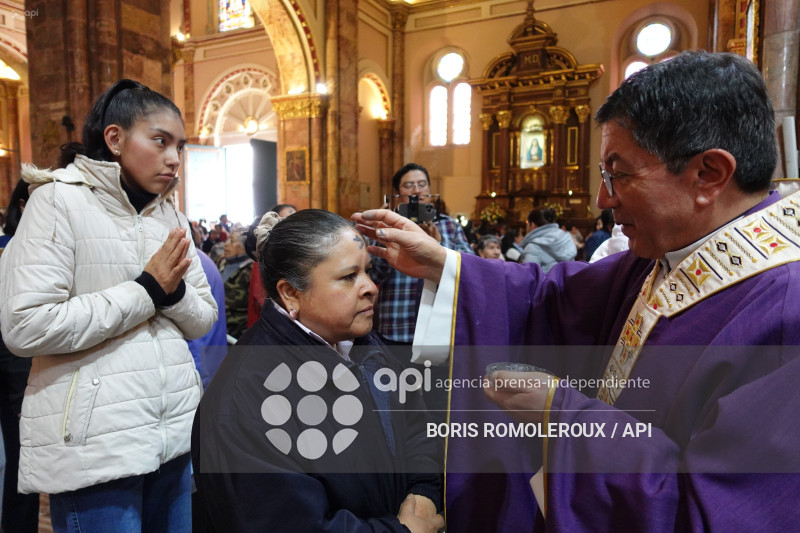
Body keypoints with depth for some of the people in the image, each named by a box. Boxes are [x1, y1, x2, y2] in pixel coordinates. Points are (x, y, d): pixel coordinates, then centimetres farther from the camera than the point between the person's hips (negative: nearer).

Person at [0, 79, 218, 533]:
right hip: (95, 444, -5)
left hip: (177, 430, 6)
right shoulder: (60, 200, -8)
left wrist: (172, 290, -11)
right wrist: (145, 290, -15)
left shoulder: (171, 214, 9)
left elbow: (204, 319, 9)